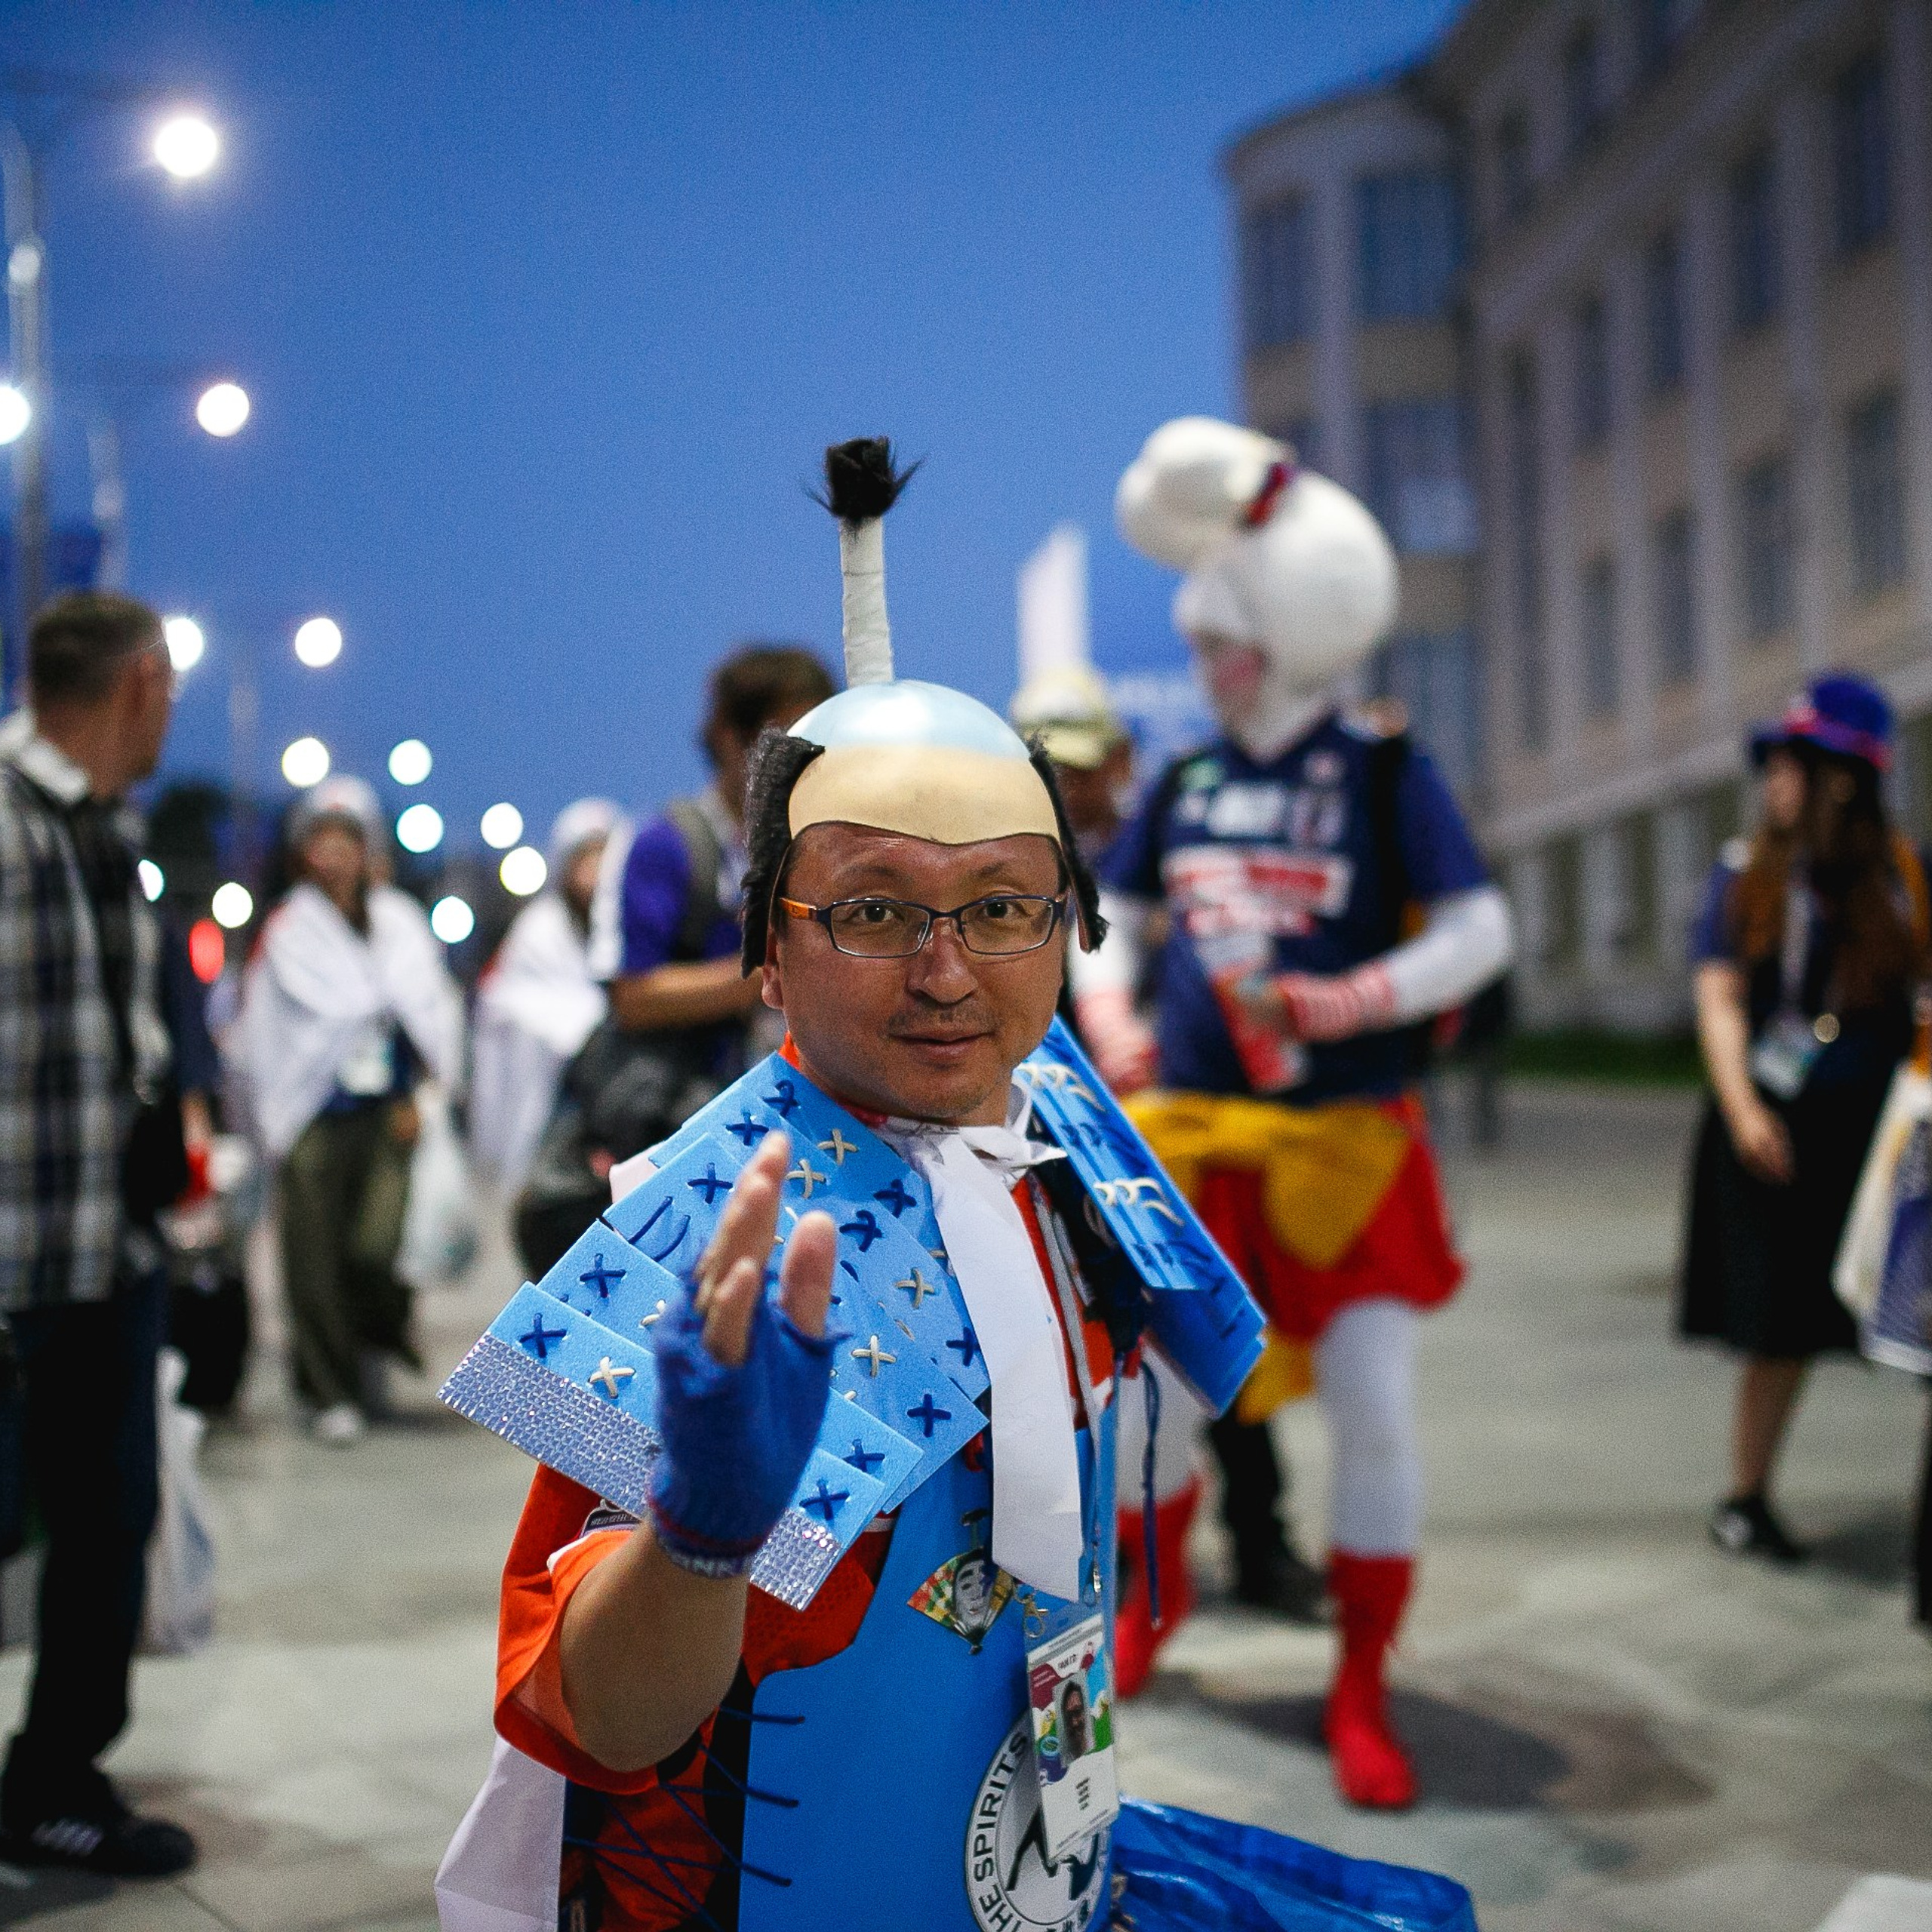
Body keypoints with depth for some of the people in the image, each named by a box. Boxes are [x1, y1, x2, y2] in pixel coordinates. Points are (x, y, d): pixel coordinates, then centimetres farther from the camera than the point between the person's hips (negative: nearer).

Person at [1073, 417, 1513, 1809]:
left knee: (1376, 1407, -6)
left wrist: (1364, 999, -24)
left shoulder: (1385, 773, -5)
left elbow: (1480, 926, -10)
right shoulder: (1190, 781, 8)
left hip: (1345, 1144, -4)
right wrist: (1107, 1010, 4)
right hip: (1190, 1131, 4)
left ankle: (1361, 1695, 9)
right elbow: (1113, 903, 22)